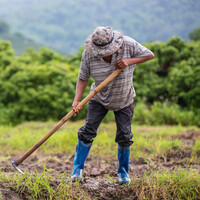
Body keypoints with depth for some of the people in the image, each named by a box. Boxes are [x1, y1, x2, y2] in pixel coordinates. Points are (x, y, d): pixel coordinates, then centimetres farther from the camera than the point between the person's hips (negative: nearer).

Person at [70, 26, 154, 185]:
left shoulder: (128, 44, -23)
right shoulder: (88, 53, -21)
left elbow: (150, 55, -12)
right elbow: (83, 78, -13)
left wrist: (129, 61, -28)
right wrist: (77, 100, -25)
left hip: (124, 100, 0)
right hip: (99, 99, 0)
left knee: (124, 136, 1)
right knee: (88, 131, -8)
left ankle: (123, 171, 20)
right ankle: (78, 169, 5)